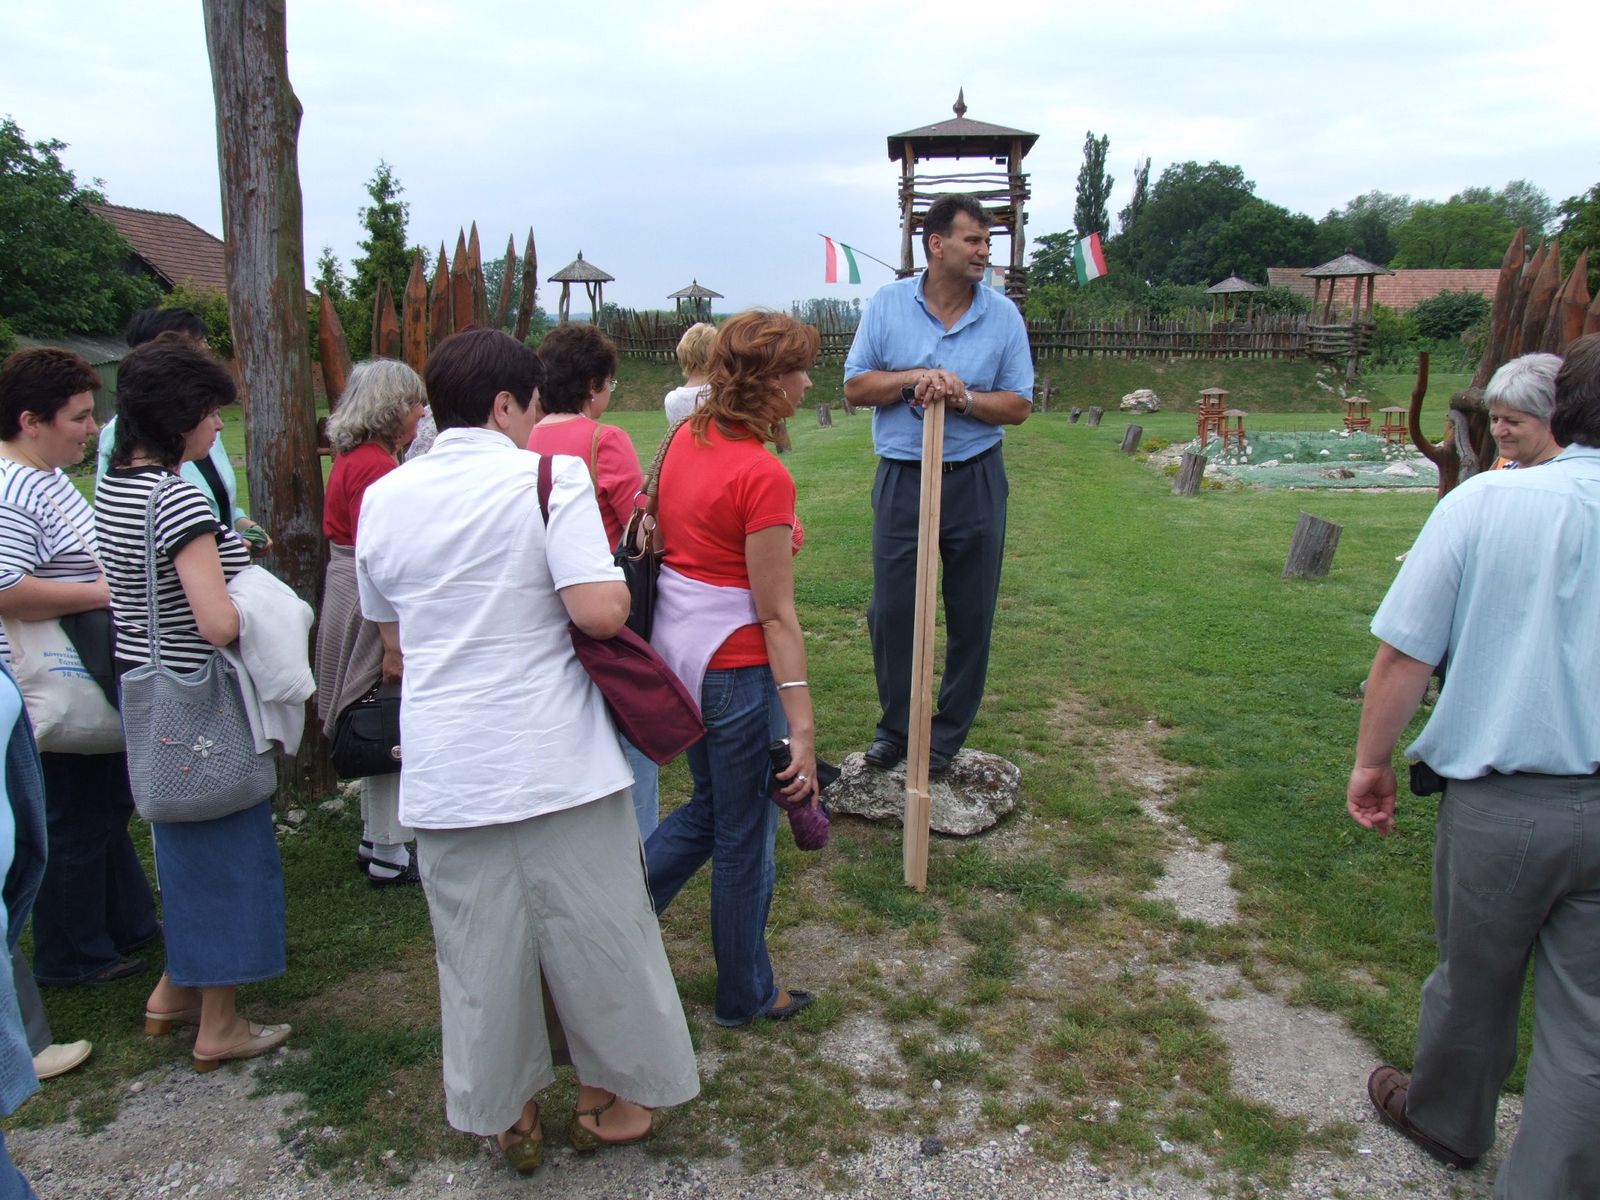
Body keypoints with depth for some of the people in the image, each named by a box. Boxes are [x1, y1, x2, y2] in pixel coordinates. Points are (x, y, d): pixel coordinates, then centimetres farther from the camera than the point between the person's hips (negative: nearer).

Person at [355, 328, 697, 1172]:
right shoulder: (548, 478, -11)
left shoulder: (382, 497, 6)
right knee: (592, 931, 14)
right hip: (555, 757, -4)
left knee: (478, 946, 16)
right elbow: (601, 612, -21)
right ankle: (606, 1099, 31)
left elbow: (391, 637, 16)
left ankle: (507, 1116, 32)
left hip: (444, 767, 5)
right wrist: (619, 584, 0)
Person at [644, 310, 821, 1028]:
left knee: (710, 806, 27)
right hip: (736, 665, -8)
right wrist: (802, 730, -18)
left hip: (676, 646, 8)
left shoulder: (686, 438, 3)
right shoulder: (763, 475, -22)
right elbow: (775, 614, -22)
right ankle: (745, 997, 31)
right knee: (745, 838, 11)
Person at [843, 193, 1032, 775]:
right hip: (902, 480, 0)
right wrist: (913, 378, -15)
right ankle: (894, 727, 23)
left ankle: (948, 734, 23)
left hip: (975, 481, 0)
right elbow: (855, 387, 1)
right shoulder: (887, 303, 1)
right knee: (891, 611, 4)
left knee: (970, 616, 7)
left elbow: (1019, 405, 1)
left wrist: (964, 398, -17)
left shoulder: (1003, 315, 0)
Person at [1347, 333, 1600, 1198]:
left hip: (1502, 798, -1)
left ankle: (1446, 1118, 44)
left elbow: (1402, 654, -10)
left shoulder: (1486, 500, -9)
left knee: (1474, 982, 21)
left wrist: (1372, 760, 2)